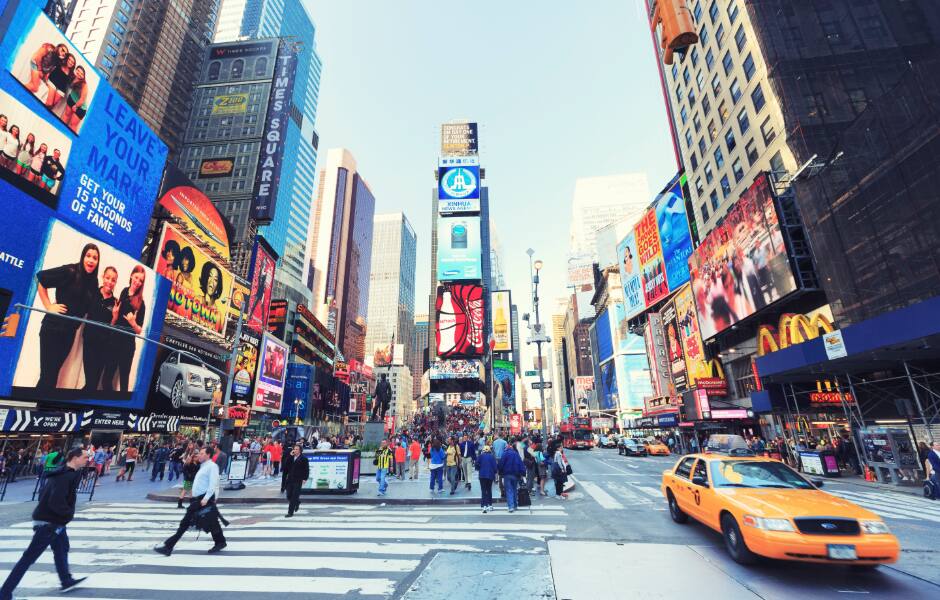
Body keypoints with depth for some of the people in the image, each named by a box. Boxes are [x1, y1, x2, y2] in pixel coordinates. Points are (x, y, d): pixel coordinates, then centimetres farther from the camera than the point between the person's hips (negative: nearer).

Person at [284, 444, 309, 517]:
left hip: (298, 480, -5)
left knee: (294, 497, -4)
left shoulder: (304, 459, -5)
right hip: (290, 479, 5)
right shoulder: (291, 457, 10)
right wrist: (290, 456, -8)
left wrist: (305, 479, -13)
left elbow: (307, 470, -5)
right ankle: (297, 502, 36)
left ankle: (290, 512, 5)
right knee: (289, 496, 8)